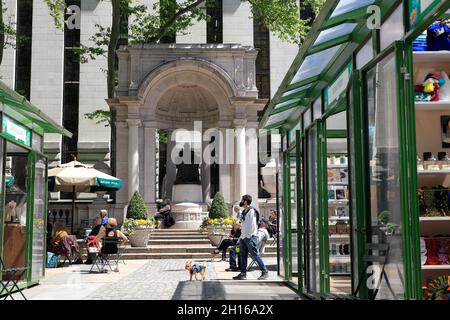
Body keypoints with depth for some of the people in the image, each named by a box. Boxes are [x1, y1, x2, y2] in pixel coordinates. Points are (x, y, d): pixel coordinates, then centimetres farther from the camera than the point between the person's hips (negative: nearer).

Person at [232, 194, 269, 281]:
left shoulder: (251, 211, -12)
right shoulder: (244, 211, 16)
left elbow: (253, 224, -18)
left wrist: (249, 236, -19)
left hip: (250, 237, -9)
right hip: (243, 237, 9)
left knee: (255, 255, -8)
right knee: (242, 256, 9)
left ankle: (265, 272, -1)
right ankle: (243, 274, 14)